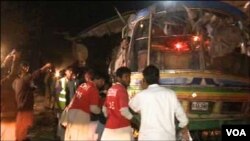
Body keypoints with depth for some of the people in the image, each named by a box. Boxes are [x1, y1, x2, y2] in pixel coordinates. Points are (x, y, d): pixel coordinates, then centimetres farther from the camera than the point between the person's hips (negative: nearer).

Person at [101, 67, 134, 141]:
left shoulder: (110, 90, 11)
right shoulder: (122, 90, -14)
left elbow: (104, 108, 18)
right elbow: (124, 111, -22)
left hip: (109, 126, 8)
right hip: (122, 127, -8)